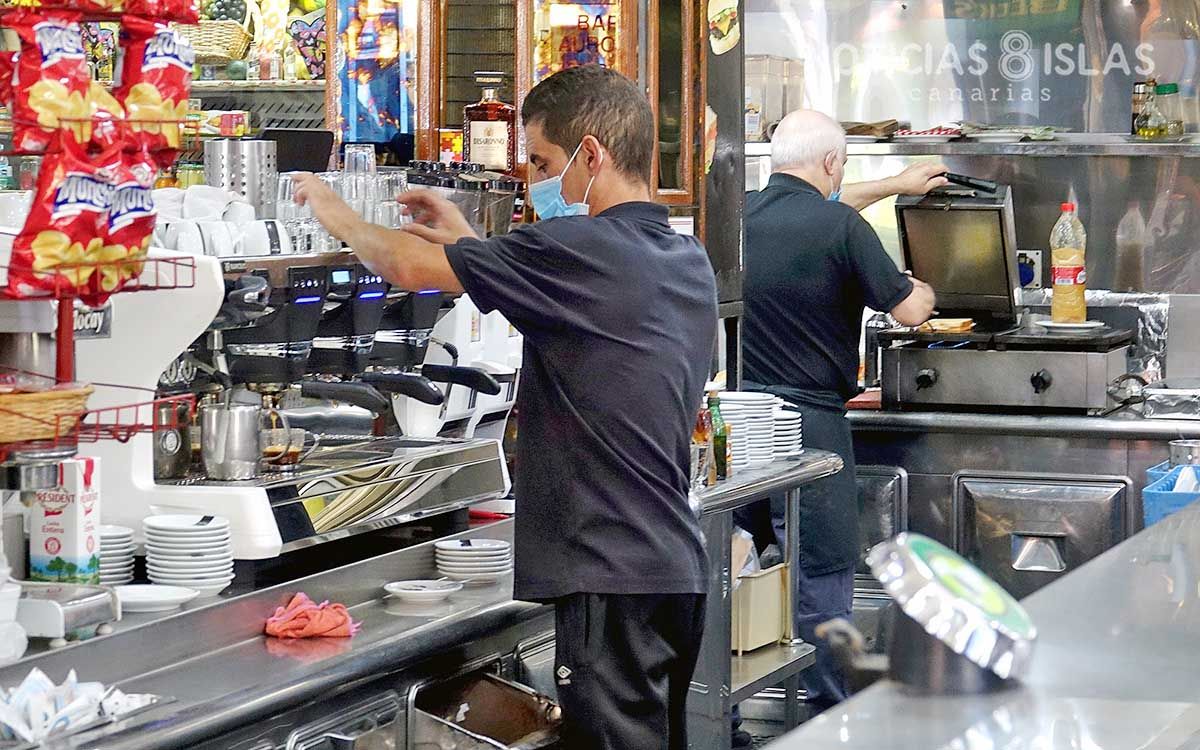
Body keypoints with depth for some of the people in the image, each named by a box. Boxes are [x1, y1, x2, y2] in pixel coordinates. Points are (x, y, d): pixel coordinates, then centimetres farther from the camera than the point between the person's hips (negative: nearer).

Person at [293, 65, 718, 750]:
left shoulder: (585, 250, -15)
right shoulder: (689, 260, 13)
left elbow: (412, 267, -9)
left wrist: (337, 214, 9)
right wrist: (467, 242, 26)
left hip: (613, 578, -9)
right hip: (679, 568, 9)